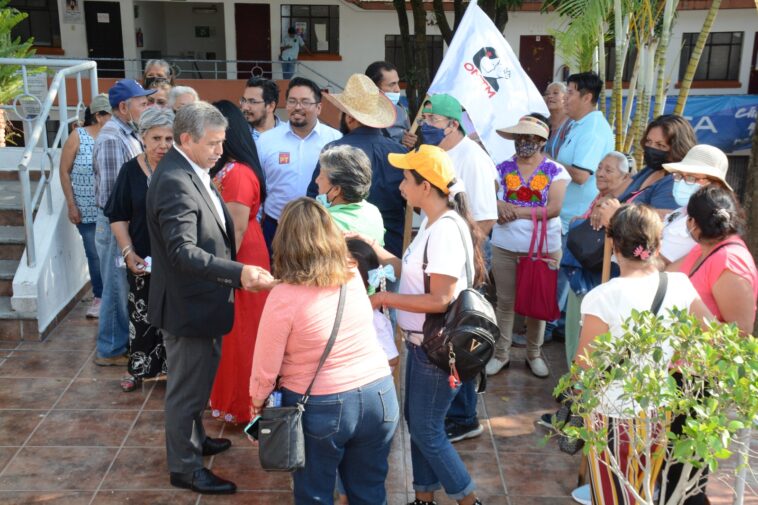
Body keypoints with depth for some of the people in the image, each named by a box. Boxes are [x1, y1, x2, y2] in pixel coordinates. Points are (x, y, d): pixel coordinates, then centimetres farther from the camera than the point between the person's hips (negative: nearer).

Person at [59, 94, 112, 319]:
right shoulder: (78, 137, -5)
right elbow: (64, 172, 0)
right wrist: (71, 205, -3)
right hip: (88, 211, -1)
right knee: (94, 255, 6)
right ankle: (99, 296, 22)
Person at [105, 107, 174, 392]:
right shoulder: (131, 170, -2)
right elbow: (118, 217, 3)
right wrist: (128, 251, -8)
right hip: (143, 260, 1)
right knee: (141, 314, 12)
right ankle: (139, 367, 29)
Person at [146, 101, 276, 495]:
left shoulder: (191, 172, 7)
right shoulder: (175, 182, -25)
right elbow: (183, 251, -34)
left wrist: (235, 274, 13)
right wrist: (239, 272, -42)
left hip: (198, 299, 10)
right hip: (188, 304, -10)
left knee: (198, 380, 25)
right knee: (188, 386, 5)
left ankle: (193, 439, 44)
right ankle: (184, 467, 21)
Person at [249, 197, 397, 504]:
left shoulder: (284, 297, -18)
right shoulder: (354, 278, -4)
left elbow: (265, 369, -10)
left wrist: (257, 404, 8)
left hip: (320, 408, -4)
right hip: (379, 396, 5)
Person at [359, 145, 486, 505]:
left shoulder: (447, 230, -25)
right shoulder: (432, 223, 6)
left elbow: (440, 300, -27)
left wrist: (385, 298, -20)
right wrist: (375, 250, -1)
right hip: (422, 342, 10)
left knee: (426, 430, 4)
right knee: (416, 423, 19)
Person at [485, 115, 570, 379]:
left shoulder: (555, 171, -4)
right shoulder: (504, 168, 2)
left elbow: (553, 209, -15)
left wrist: (516, 211, -16)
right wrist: (499, 205, -23)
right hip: (505, 246, 1)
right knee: (505, 301, 9)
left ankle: (534, 354, 28)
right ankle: (501, 354, 22)